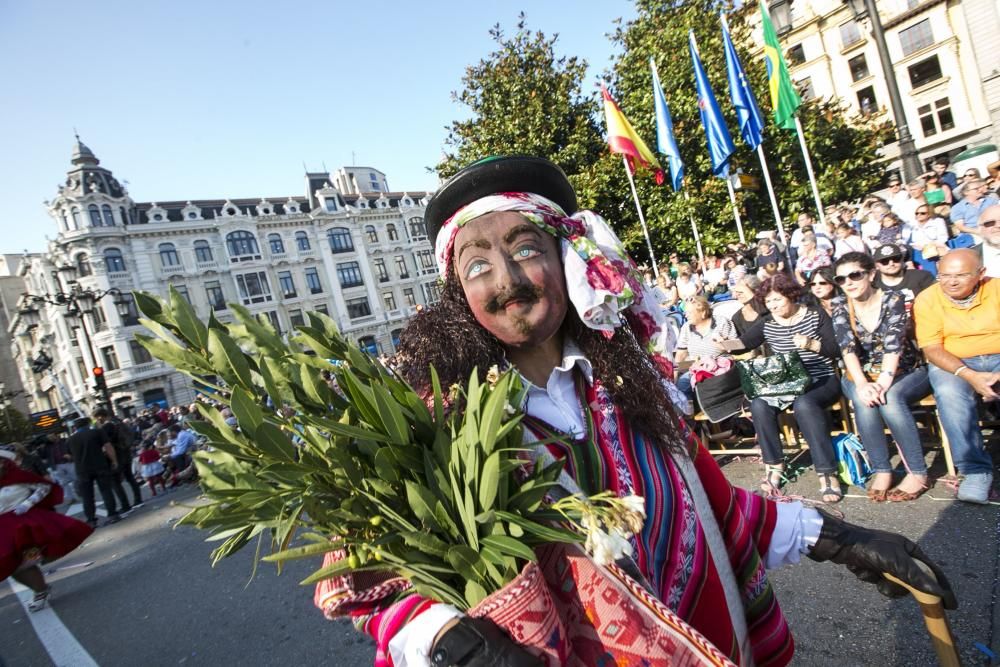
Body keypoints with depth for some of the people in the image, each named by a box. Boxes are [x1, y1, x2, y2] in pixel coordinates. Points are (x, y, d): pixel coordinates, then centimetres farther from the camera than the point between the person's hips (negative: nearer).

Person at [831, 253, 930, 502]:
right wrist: (862, 384, -34)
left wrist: (885, 379, -38)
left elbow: (893, 343, -23)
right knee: (863, 399, -32)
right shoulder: (841, 311, -2)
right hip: (863, 376, 2)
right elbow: (848, 348, -17)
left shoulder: (893, 300, -8)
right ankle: (881, 470, -20)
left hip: (905, 373, -1)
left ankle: (918, 472, -21)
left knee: (889, 397, -33)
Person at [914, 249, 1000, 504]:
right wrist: (969, 375, -24)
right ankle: (975, 469, -25)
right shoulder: (927, 299, -3)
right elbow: (931, 349, -8)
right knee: (949, 392, -33)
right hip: (953, 364, -1)